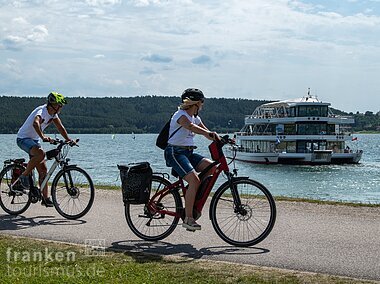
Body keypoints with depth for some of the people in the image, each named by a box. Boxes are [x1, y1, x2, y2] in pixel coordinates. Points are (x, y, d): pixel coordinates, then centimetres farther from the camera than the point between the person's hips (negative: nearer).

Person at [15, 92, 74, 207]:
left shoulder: (53, 113, 1)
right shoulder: (42, 111, -26)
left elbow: (60, 127, 7)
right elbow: (35, 123, -46)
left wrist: (69, 140, -5)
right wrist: (43, 137, -60)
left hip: (34, 140, 9)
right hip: (23, 138, -9)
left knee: (43, 170, 2)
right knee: (41, 154, -36)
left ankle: (45, 198, 6)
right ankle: (24, 176, -17)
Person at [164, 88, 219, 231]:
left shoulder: (195, 117, 16)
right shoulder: (181, 115, -12)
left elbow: (207, 132, 16)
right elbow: (190, 126, -34)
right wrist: (208, 133, -49)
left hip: (188, 153, 9)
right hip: (175, 152, -9)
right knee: (194, 181, -24)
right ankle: (188, 219, -18)